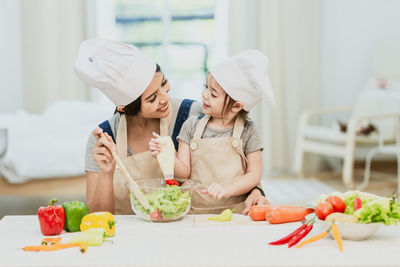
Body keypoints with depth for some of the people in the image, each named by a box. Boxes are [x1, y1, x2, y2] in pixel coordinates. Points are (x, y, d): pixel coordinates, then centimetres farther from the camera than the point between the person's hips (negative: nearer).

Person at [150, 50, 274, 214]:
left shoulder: (247, 132, 1)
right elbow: (184, 172, 5)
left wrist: (226, 190, -13)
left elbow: (254, 174, 1)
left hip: (235, 212, -2)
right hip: (195, 211, 2)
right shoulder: (192, 125, 7)